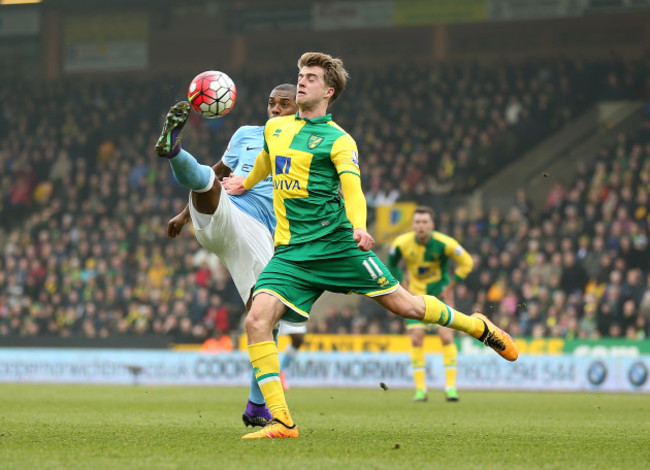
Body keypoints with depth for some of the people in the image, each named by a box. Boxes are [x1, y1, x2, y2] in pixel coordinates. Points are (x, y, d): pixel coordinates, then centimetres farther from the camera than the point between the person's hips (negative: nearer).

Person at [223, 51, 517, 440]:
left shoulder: (337, 139, -3)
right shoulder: (275, 128, 13)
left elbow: (352, 186, -18)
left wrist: (358, 226, -35)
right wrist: (247, 183, 49)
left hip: (336, 244, -4)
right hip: (290, 253, 4)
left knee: (404, 305, -2)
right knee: (257, 320, -18)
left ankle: (478, 326, 27)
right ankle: (281, 423, -16)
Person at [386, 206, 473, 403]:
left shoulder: (444, 243, -22)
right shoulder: (401, 243, -15)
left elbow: (467, 263, -8)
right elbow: (391, 264, 7)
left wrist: (449, 287, -8)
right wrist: (404, 288, 1)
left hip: (440, 292, -1)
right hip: (416, 294, 2)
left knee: (447, 336, -12)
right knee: (416, 339, -8)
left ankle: (451, 386, -5)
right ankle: (420, 389, -1)